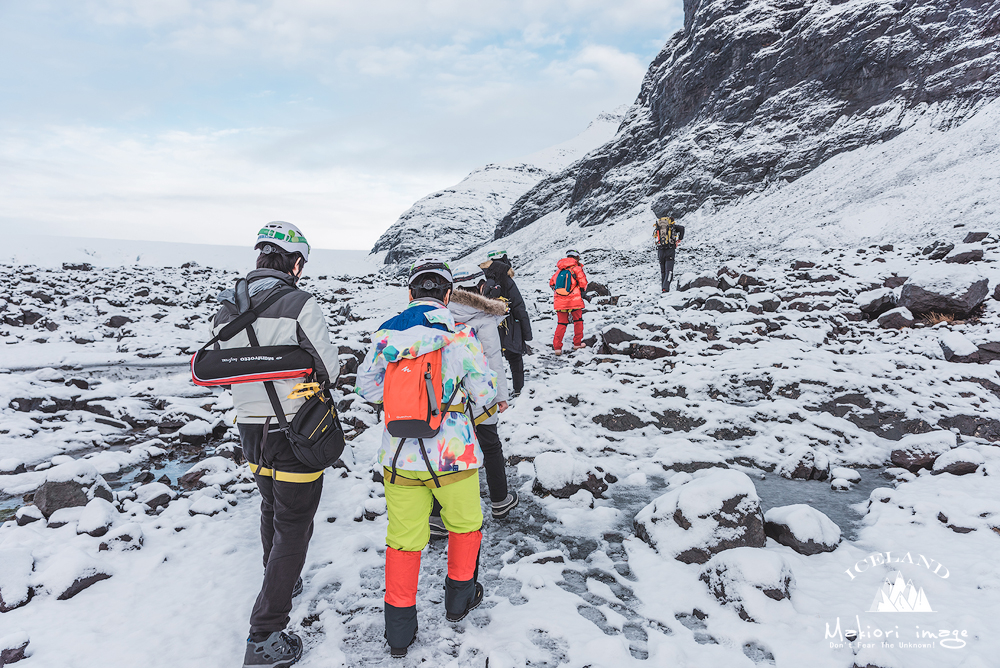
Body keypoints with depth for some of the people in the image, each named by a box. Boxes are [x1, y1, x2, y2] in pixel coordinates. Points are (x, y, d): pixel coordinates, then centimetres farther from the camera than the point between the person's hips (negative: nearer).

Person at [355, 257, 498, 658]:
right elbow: (484, 393, -7)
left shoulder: (384, 334, -2)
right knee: (465, 524, 23)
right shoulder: (460, 335, -11)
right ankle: (459, 599, 41)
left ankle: (399, 631, 27)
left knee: (404, 539, 16)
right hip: (453, 457, -2)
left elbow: (367, 388, 6)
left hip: (399, 459, 3)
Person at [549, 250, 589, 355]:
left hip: (560, 301, 4)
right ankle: (577, 343, 20)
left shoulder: (559, 270, 14)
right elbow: (582, 281, -6)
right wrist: (583, 292, 11)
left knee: (562, 323, 11)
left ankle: (557, 347, 2)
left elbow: (551, 283, 16)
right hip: (574, 299, -4)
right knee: (578, 320, 16)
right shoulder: (576, 268, -1)